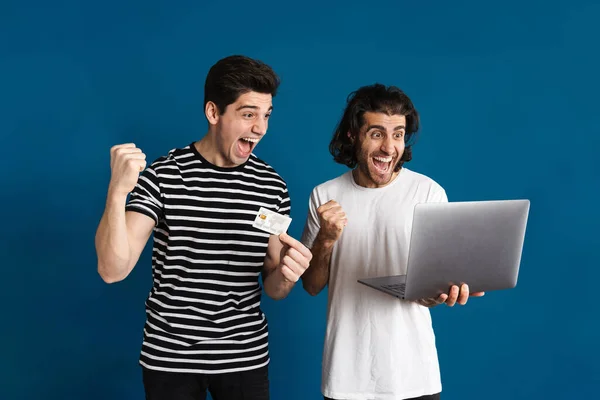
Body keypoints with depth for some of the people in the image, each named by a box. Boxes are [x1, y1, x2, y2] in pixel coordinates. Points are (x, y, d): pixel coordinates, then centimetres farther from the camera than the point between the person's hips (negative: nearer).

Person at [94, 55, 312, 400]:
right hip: (169, 356, -2)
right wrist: (117, 192, -30)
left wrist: (286, 275, -21)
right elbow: (113, 270, -16)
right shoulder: (162, 175, -11)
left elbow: (272, 289, 3)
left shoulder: (272, 186, -3)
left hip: (246, 357, 2)